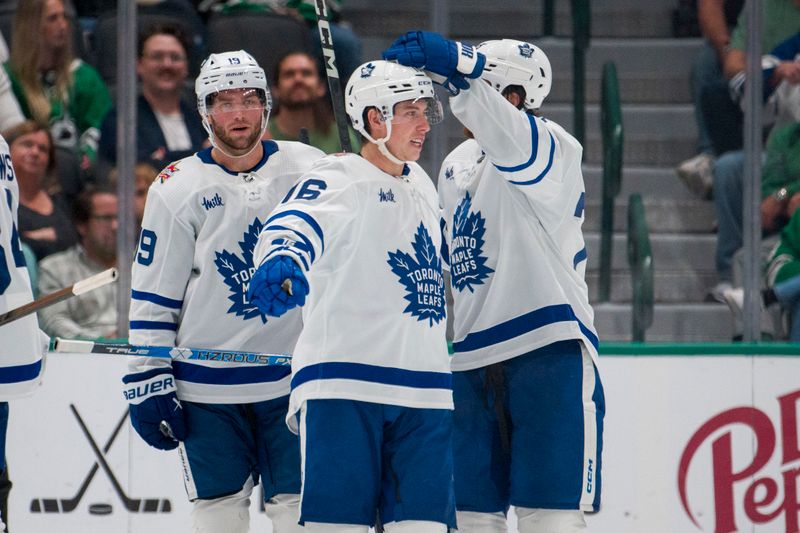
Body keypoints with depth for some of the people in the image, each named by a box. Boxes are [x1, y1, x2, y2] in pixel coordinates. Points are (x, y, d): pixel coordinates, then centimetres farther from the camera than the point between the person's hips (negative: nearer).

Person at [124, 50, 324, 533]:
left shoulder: (308, 169, 3)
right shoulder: (177, 188, -1)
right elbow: (152, 295, 1)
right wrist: (148, 381, -3)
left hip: (295, 379, 1)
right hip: (208, 386, -1)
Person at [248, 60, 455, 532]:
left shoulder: (422, 185, 19)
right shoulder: (340, 178, -6)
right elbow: (298, 223, -28)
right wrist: (283, 260, -52)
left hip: (424, 393, 7)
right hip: (344, 386, -7)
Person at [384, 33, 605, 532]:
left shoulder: (551, 148, -9)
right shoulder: (457, 164, 16)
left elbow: (510, 139, -34)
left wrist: (456, 66, -47)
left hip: (548, 349, -8)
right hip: (474, 357, 8)